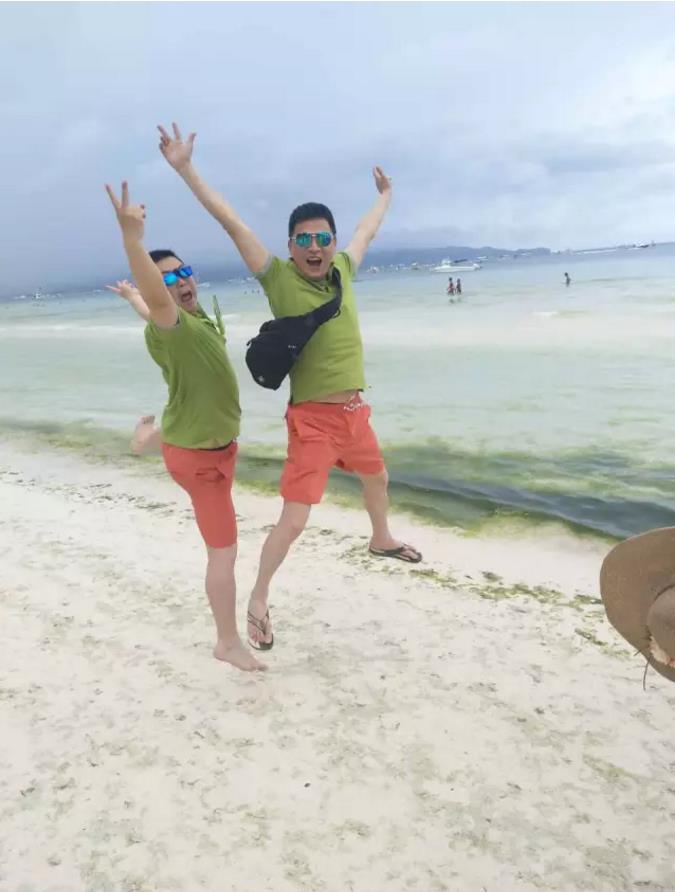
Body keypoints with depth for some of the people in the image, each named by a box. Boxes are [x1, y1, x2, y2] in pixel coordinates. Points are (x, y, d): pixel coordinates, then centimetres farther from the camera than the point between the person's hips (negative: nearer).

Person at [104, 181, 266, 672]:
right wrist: (132, 239, -67)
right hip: (198, 454, -9)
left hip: (218, 439, 9)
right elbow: (156, 301, -52)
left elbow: (148, 307, 22)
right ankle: (229, 643, 10)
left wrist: (131, 295, 44)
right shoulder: (168, 327, -27)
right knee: (224, 551, -3)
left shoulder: (195, 312, 0)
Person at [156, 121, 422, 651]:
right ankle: (259, 599, 15)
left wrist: (386, 194, 39)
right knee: (294, 519, -8)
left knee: (377, 479, 29)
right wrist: (185, 168, -18)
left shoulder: (342, 269, 2)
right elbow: (231, 222, -15)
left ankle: (382, 540, 60)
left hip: (355, 410, 7)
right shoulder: (279, 278, -11)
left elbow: (367, 231, 22)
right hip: (313, 417, -7)